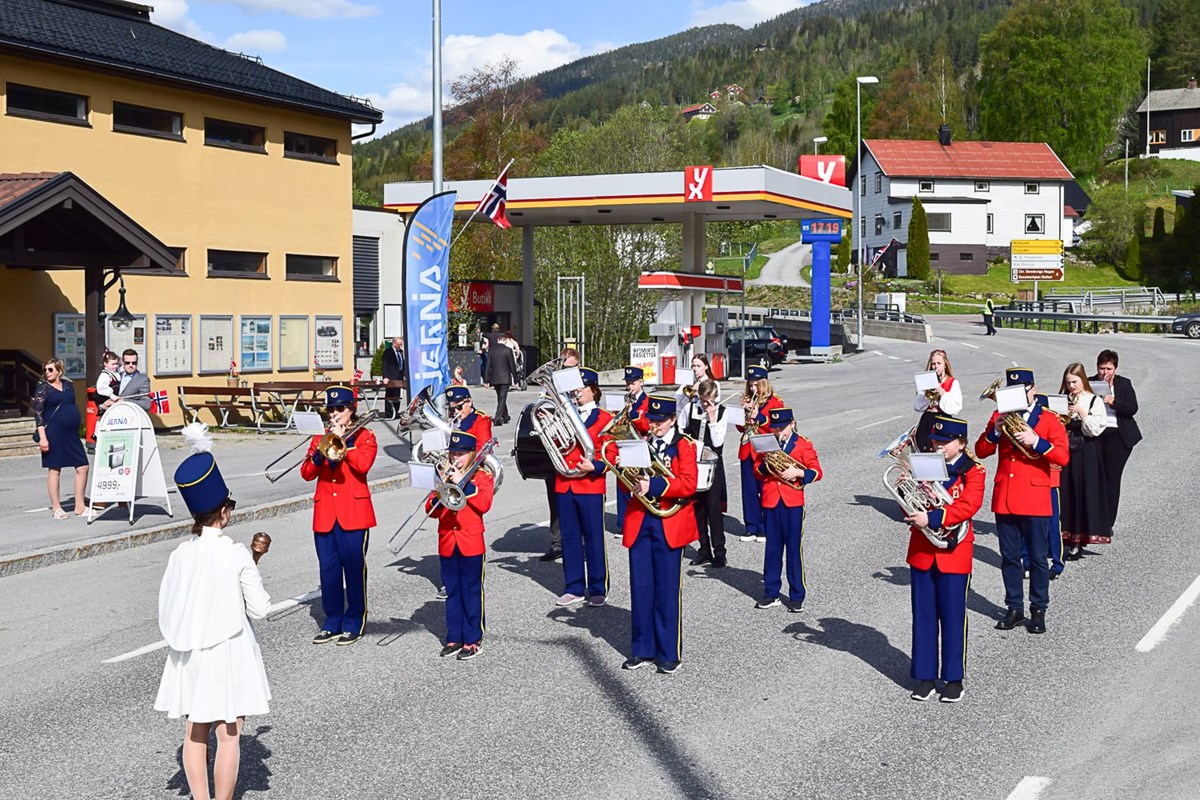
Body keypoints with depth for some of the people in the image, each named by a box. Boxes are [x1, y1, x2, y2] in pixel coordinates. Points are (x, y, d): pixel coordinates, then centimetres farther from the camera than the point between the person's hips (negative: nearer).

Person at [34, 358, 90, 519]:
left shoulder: (68, 385, 12)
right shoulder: (43, 388, -5)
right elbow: (38, 414, -9)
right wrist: (42, 437, -16)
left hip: (72, 433, 6)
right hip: (54, 433, -6)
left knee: (82, 467, 2)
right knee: (54, 469, 0)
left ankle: (79, 507, 10)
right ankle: (56, 508, 8)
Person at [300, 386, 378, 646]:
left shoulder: (364, 436, 3)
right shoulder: (320, 438, 15)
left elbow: (363, 464, -17)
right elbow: (306, 473, 4)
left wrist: (343, 441, -14)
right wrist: (320, 453, -12)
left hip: (354, 513, -4)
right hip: (324, 514, 4)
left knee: (354, 568, 0)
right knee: (328, 569, 6)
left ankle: (354, 623, 8)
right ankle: (333, 622, 15)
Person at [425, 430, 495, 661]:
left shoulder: (482, 477, 1)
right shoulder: (446, 477, 12)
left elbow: (484, 504, -17)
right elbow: (431, 510, 6)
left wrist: (463, 484, -19)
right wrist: (440, 495, -14)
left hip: (471, 543, -4)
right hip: (447, 543, 4)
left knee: (471, 592, 0)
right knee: (452, 592, 10)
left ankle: (473, 640, 5)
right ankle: (454, 637, 17)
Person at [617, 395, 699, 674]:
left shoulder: (684, 446, -1)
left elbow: (688, 485, -14)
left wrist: (654, 485, -24)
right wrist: (623, 468, -8)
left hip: (669, 523, -4)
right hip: (639, 521, 4)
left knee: (668, 590, 0)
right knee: (640, 587, 6)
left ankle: (669, 653, 8)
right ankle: (644, 650, 15)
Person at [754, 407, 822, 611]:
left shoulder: (803, 444, 0)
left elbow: (816, 472, -4)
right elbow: (756, 470, 8)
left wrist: (798, 473, -19)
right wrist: (765, 465, -12)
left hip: (793, 503, -3)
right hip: (770, 502, 3)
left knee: (794, 549, 0)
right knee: (772, 549, 9)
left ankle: (797, 597, 7)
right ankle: (771, 594, 17)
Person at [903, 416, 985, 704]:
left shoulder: (973, 471, -5)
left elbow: (967, 506, -19)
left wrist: (932, 518, -27)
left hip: (953, 552, -4)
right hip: (922, 551, 4)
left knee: (953, 617, 2)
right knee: (923, 616, 7)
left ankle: (954, 678, 12)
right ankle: (925, 677, 15)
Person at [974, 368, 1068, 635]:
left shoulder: (1049, 420, 0)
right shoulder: (1000, 416, 9)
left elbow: (1063, 457, -11)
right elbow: (981, 451, 3)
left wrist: (1035, 441, -23)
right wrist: (995, 431, -13)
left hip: (1035, 500, -3)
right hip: (1004, 499, 3)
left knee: (1038, 558, 3)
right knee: (1009, 557, 8)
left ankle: (1038, 610, 13)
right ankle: (1015, 608, 18)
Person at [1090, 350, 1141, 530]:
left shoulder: (1124, 384, 5)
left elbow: (1133, 409, -5)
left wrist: (1113, 402, -19)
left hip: (1117, 436, -1)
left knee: (1111, 475, -2)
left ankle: (1108, 521, 3)